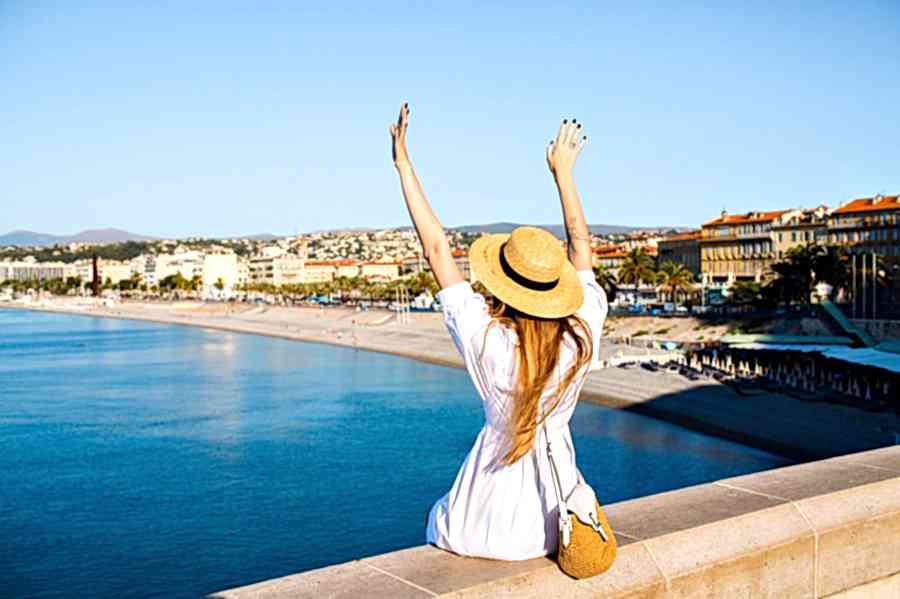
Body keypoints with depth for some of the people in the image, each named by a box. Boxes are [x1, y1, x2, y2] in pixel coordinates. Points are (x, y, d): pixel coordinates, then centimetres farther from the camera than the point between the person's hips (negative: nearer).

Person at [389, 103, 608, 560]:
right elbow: (580, 245, 0)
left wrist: (404, 164, -9)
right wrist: (562, 172, 12)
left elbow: (436, 248, -16)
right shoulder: (583, 332, -16)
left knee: (440, 519, 31)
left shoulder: (485, 338, -25)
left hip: (489, 528, -3)